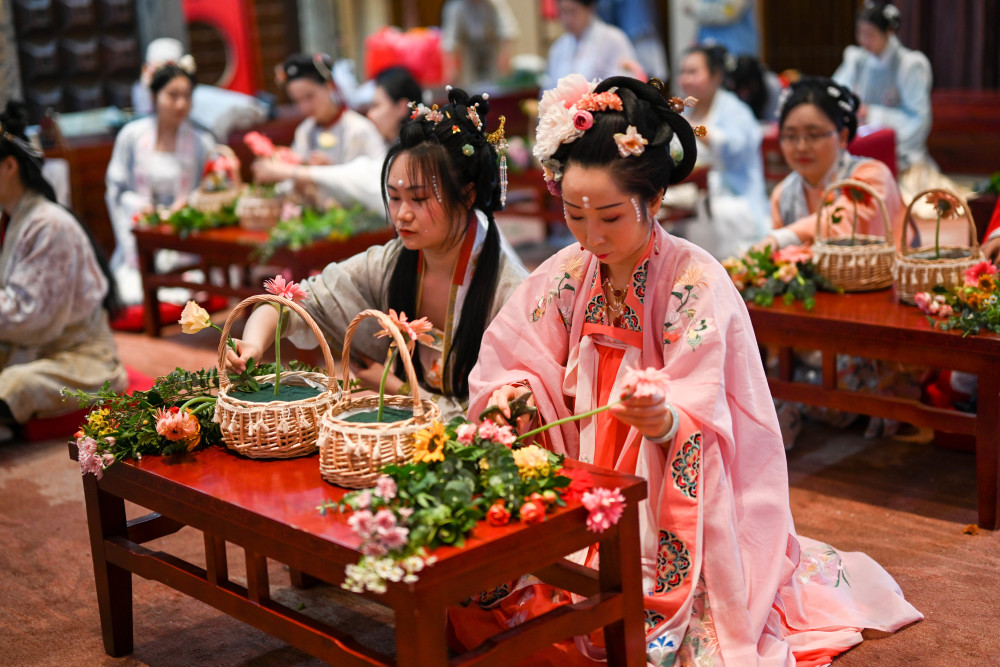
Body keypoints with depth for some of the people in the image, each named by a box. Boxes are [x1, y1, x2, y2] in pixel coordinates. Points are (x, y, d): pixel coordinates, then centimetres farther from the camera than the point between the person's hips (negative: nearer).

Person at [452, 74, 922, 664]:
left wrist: (661, 419, -44)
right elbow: (517, 361, 10)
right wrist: (511, 394, -13)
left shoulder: (696, 282, -15)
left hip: (675, 510, -4)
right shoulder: (569, 274, 2)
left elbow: (698, 422, -21)